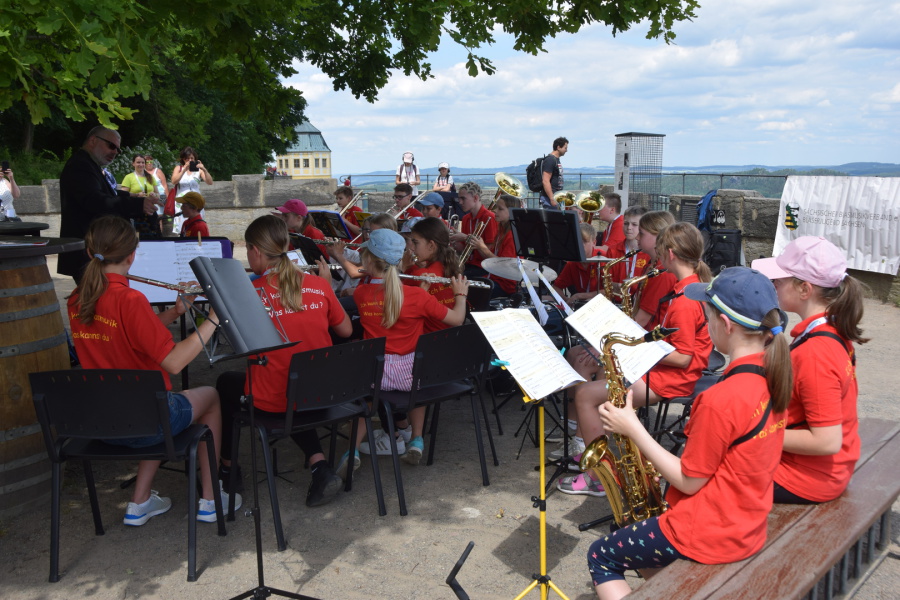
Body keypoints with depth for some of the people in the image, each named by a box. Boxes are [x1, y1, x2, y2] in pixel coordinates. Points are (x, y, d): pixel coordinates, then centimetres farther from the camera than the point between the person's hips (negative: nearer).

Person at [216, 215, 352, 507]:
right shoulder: (319, 285, -3)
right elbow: (345, 330, 8)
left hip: (273, 400, -4)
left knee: (226, 382, 27)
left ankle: (227, 468, 39)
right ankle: (320, 466, 16)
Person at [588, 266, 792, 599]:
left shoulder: (721, 399, -30)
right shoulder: (772, 377, -3)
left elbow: (689, 481, -19)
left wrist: (633, 429, -15)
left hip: (711, 536, -9)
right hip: (747, 526, 9)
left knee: (600, 557, 10)